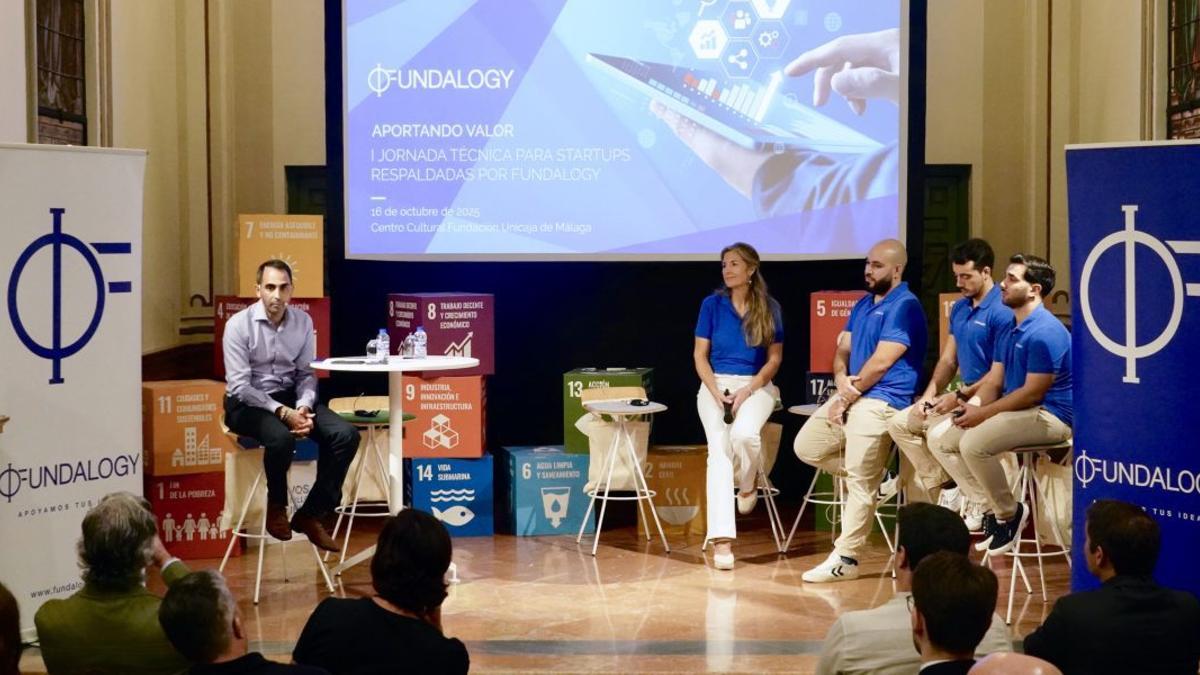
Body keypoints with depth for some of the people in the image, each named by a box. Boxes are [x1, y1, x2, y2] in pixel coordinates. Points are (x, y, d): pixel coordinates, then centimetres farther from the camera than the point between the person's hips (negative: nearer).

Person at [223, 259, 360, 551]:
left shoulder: (303, 321, 1)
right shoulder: (239, 325, -12)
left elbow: (306, 373, 8)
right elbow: (239, 385, -15)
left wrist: (303, 407, -13)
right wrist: (282, 412, -25)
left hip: (290, 396, 5)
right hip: (248, 402, -5)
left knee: (345, 434, -16)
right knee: (281, 438, -37)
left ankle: (310, 515, -4)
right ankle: (276, 506, -7)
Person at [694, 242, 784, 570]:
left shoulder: (769, 308, 4)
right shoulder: (712, 304, 5)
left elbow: (775, 358, 3)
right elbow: (700, 355, 4)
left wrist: (747, 391, -10)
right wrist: (717, 393, -10)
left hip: (756, 385, 0)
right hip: (715, 385, 0)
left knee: (744, 434, -33)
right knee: (719, 448, -23)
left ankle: (749, 483, 3)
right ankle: (721, 538, -30)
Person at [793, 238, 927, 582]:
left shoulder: (904, 306, -12)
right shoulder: (863, 304, 17)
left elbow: (880, 363, -17)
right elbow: (843, 349, 14)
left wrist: (847, 398, -11)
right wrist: (841, 379, -9)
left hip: (881, 400, -10)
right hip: (851, 395, 10)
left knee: (860, 482, -10)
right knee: (806, 447, 8)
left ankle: (845, 559, -6)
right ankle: (873, 475, 15)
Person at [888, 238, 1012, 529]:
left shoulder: (1001, 312, -16)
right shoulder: (959, 308, 12)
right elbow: (948, 359, 15)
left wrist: (960, 397, -20)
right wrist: (931, 392, -2)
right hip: (964, 394, 9)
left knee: (940, 433, -30)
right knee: (899, 423, 0)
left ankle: (978, 505, -11)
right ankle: (948, 487, 2)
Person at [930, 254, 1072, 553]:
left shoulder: (1044, 332, -18)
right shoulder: (1009, 331, 13)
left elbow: (1033, 394, -20)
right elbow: (993, 381, 14)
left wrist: (983, 413, -16)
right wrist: (972, 406, -7)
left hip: (1049, 416, -10)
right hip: (1016, 411, 10)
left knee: (974, 444, -31)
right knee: (941, 443, 7)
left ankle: (1009, 513, -10)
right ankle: (992, 506, 6)